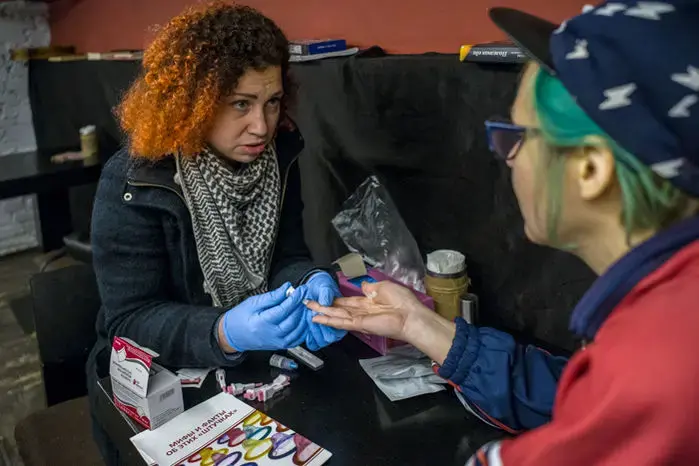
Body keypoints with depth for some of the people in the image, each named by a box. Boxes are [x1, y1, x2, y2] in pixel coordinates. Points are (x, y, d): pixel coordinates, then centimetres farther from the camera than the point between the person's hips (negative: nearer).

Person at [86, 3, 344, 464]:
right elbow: (129, 319, -21)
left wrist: (312, 283, -30)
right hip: (154, 383, -3)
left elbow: (286, 256, -6)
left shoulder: (278, 155, -7)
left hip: (255, 366, 4)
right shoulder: (132, 183, -21)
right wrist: (225, 333, -39)